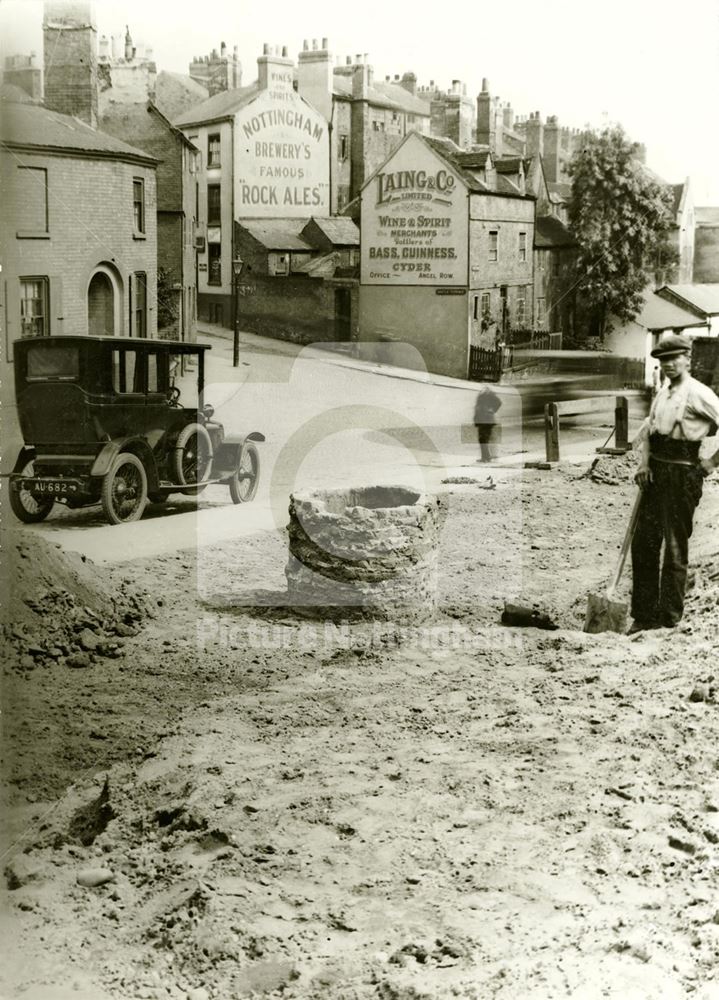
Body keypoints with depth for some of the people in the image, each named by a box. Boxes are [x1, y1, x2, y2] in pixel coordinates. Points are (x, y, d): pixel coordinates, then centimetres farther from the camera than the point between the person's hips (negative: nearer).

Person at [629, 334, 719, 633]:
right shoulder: (662, 393, 14)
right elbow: (647, 429, 23)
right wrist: (644, 462, 9)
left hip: (682, 474, -8)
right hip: (656, 472, 8)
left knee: (675, 547, 0)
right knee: (643, 542, 7)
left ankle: (670, 619, 9)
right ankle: (645, 614, 15)